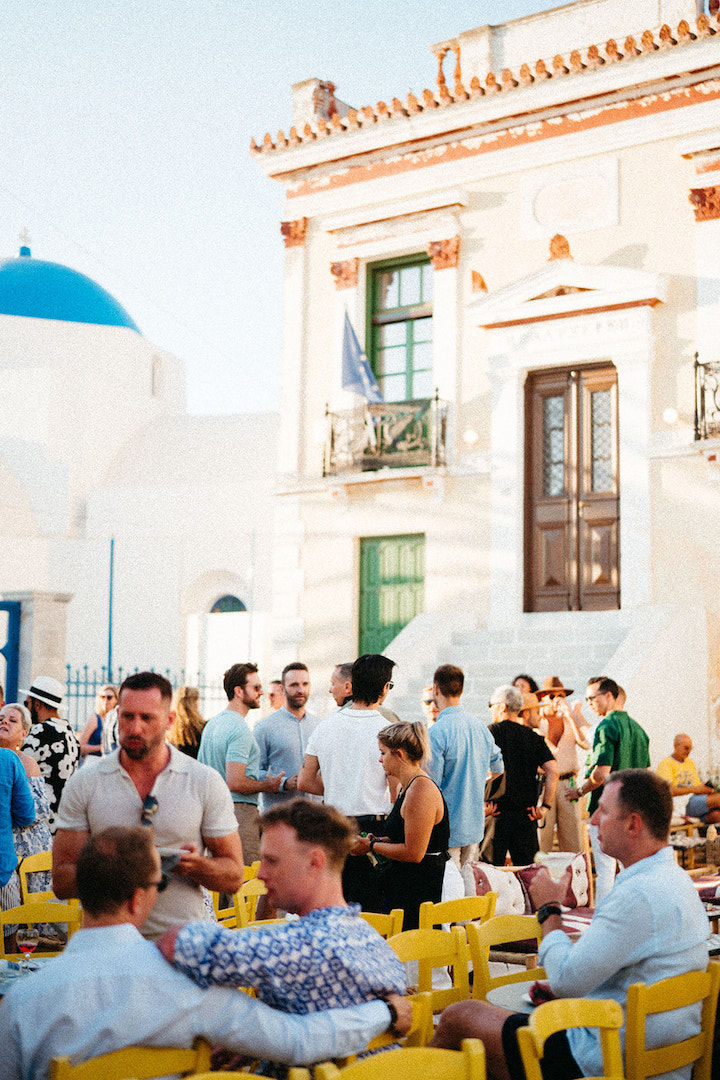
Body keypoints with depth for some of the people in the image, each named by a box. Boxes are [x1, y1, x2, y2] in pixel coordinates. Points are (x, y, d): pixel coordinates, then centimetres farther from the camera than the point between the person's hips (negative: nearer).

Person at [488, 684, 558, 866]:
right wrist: (545, 806, 2)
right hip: (526, 815, 4)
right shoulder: (533, 737, 7)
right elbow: (552, 771, -1)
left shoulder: (492, 732, -4)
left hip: (497, 812, -4)